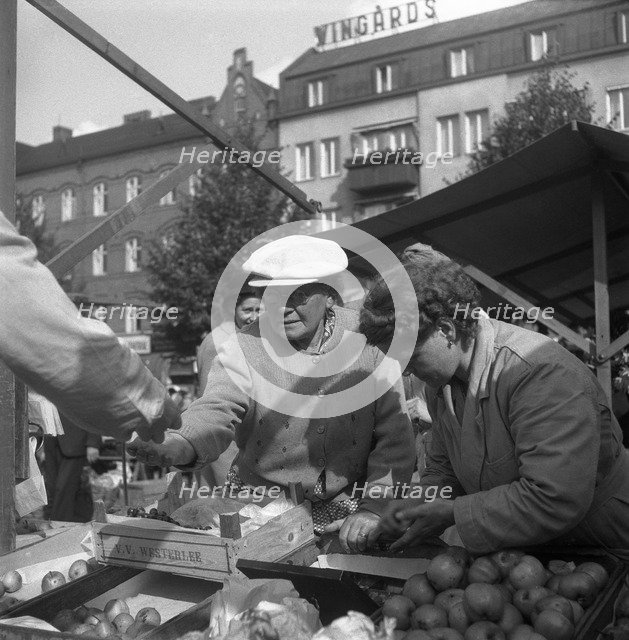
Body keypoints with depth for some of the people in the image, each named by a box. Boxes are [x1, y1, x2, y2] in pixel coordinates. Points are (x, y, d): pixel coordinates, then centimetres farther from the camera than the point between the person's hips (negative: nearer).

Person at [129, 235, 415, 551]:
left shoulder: (367, 339, -8)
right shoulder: (243, 348, -7)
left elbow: (394, 436, -7)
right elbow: (217, 410, -21)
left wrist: (373, 509, -16)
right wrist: (181, 447, -43)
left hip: (344, 505, 0)